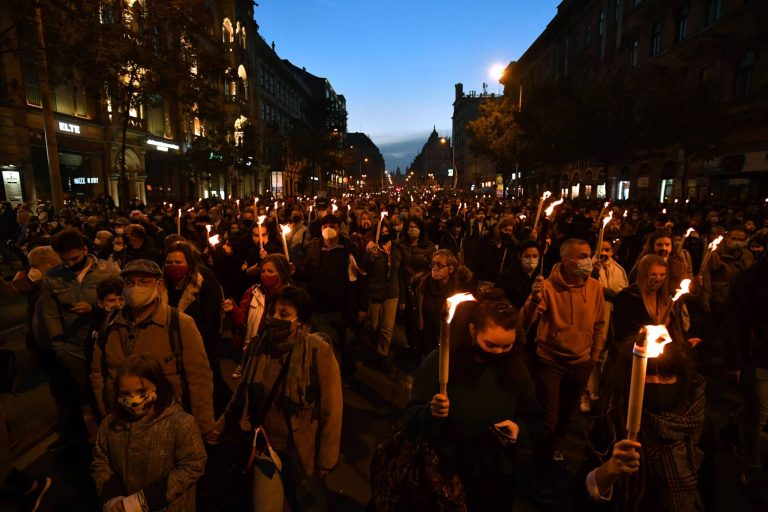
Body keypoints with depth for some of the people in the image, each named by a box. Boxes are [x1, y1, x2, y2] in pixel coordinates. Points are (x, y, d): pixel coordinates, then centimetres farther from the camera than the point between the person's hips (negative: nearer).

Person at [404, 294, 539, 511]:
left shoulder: (514, 366, -7)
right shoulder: (438, 363, -17)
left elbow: (531, 417, 4)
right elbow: (410, 422, -16)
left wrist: (519, 427, -17)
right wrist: (431, 413, -37)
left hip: (498, 477, 3)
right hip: (446, 476, -2)